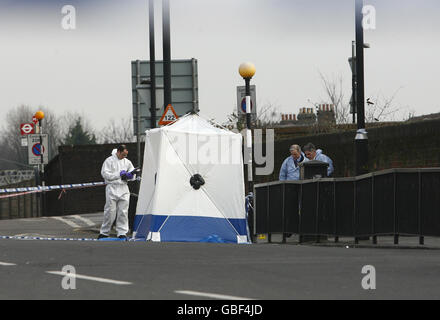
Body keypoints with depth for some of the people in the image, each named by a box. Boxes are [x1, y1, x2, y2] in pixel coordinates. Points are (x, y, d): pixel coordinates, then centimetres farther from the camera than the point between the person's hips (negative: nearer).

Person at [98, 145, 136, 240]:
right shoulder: (109, 161, -2)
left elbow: (132, 175, 17)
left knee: (123, 212, 0)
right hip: (112, 188, -4)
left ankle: (122, 233, 3)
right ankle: (104, 232, 6)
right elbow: (105, 174, -10)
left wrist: (129, 175, -7)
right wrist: (119, 174, -14)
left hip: (124, 189, 4)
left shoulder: (127, 162, 12)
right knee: (110, 212, -4)